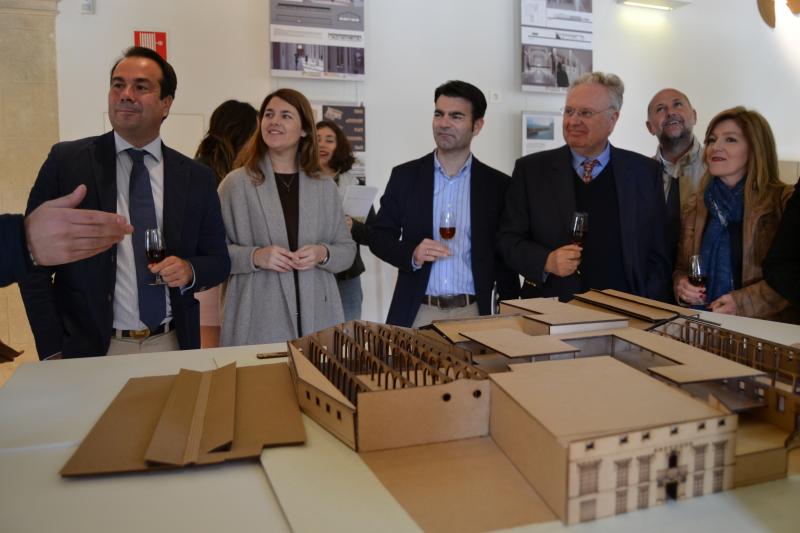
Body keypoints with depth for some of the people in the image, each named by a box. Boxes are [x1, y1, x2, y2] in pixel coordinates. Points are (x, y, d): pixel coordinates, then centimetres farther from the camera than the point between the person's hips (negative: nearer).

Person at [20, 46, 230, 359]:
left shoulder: (196, 177, 1)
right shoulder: (66, 161, -4)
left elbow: (218, 260, 7)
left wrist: (190, 271, -15)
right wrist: (52, 352, -8)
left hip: (172, 346, 2)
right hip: (91, 350, -1)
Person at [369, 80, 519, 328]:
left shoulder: (497, 185, 0)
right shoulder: (405, 176, 2)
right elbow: (379, 236, 4)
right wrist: (412, 254, -15)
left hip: (472, 314, 0)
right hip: (416, 313, 1)